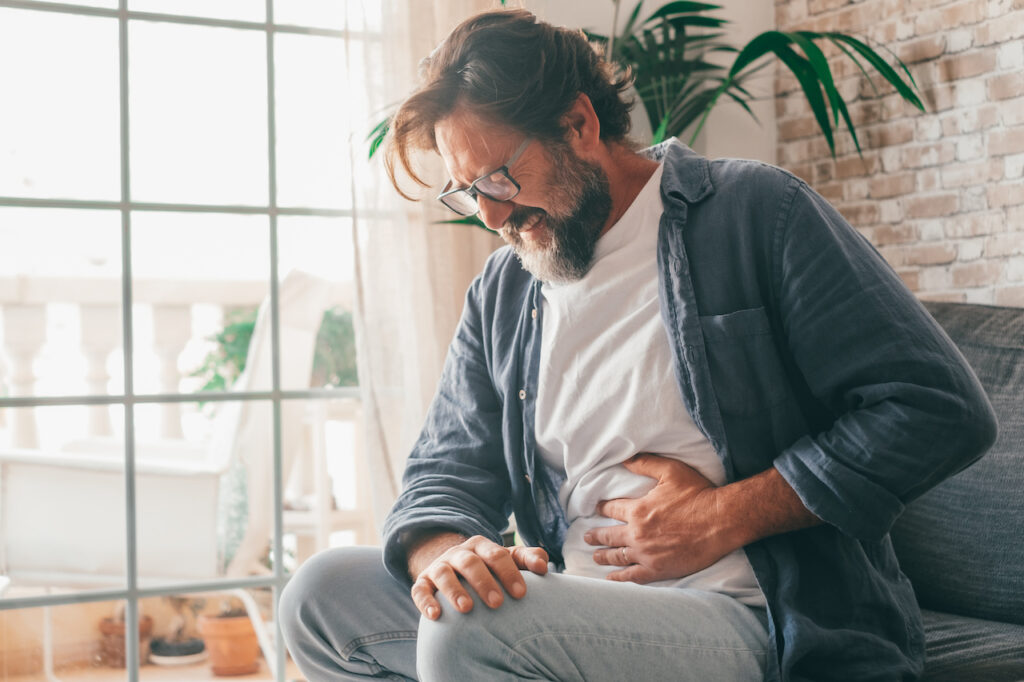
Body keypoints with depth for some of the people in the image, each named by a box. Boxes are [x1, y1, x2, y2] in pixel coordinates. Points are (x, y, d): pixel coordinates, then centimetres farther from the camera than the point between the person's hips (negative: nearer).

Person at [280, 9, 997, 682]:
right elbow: (447, 474, 13)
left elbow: (940, 408, -9)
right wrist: (441, 552, -13)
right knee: (324, 589, -7)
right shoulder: (500, 296, 14)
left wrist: (723, 517, -12)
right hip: (574, 611, 7)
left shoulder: (753, 212, -4)